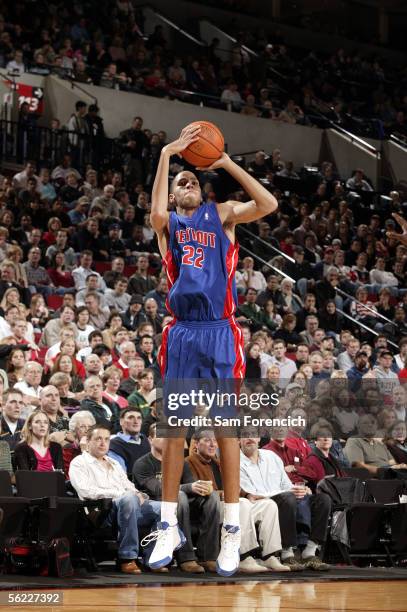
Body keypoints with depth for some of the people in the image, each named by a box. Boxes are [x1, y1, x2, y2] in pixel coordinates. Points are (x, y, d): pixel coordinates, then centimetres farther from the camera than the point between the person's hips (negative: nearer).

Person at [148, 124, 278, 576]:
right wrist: (166, 155, -16)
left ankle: (231, 531, 3)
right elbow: (156, 213, -14)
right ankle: (168, 528, 10)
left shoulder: (221, 215, 12)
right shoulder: (168, 223, 12)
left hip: (218, 330, -1)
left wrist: (227, 164, -4)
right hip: (181, 331, 1)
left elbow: (268, 205, -5)